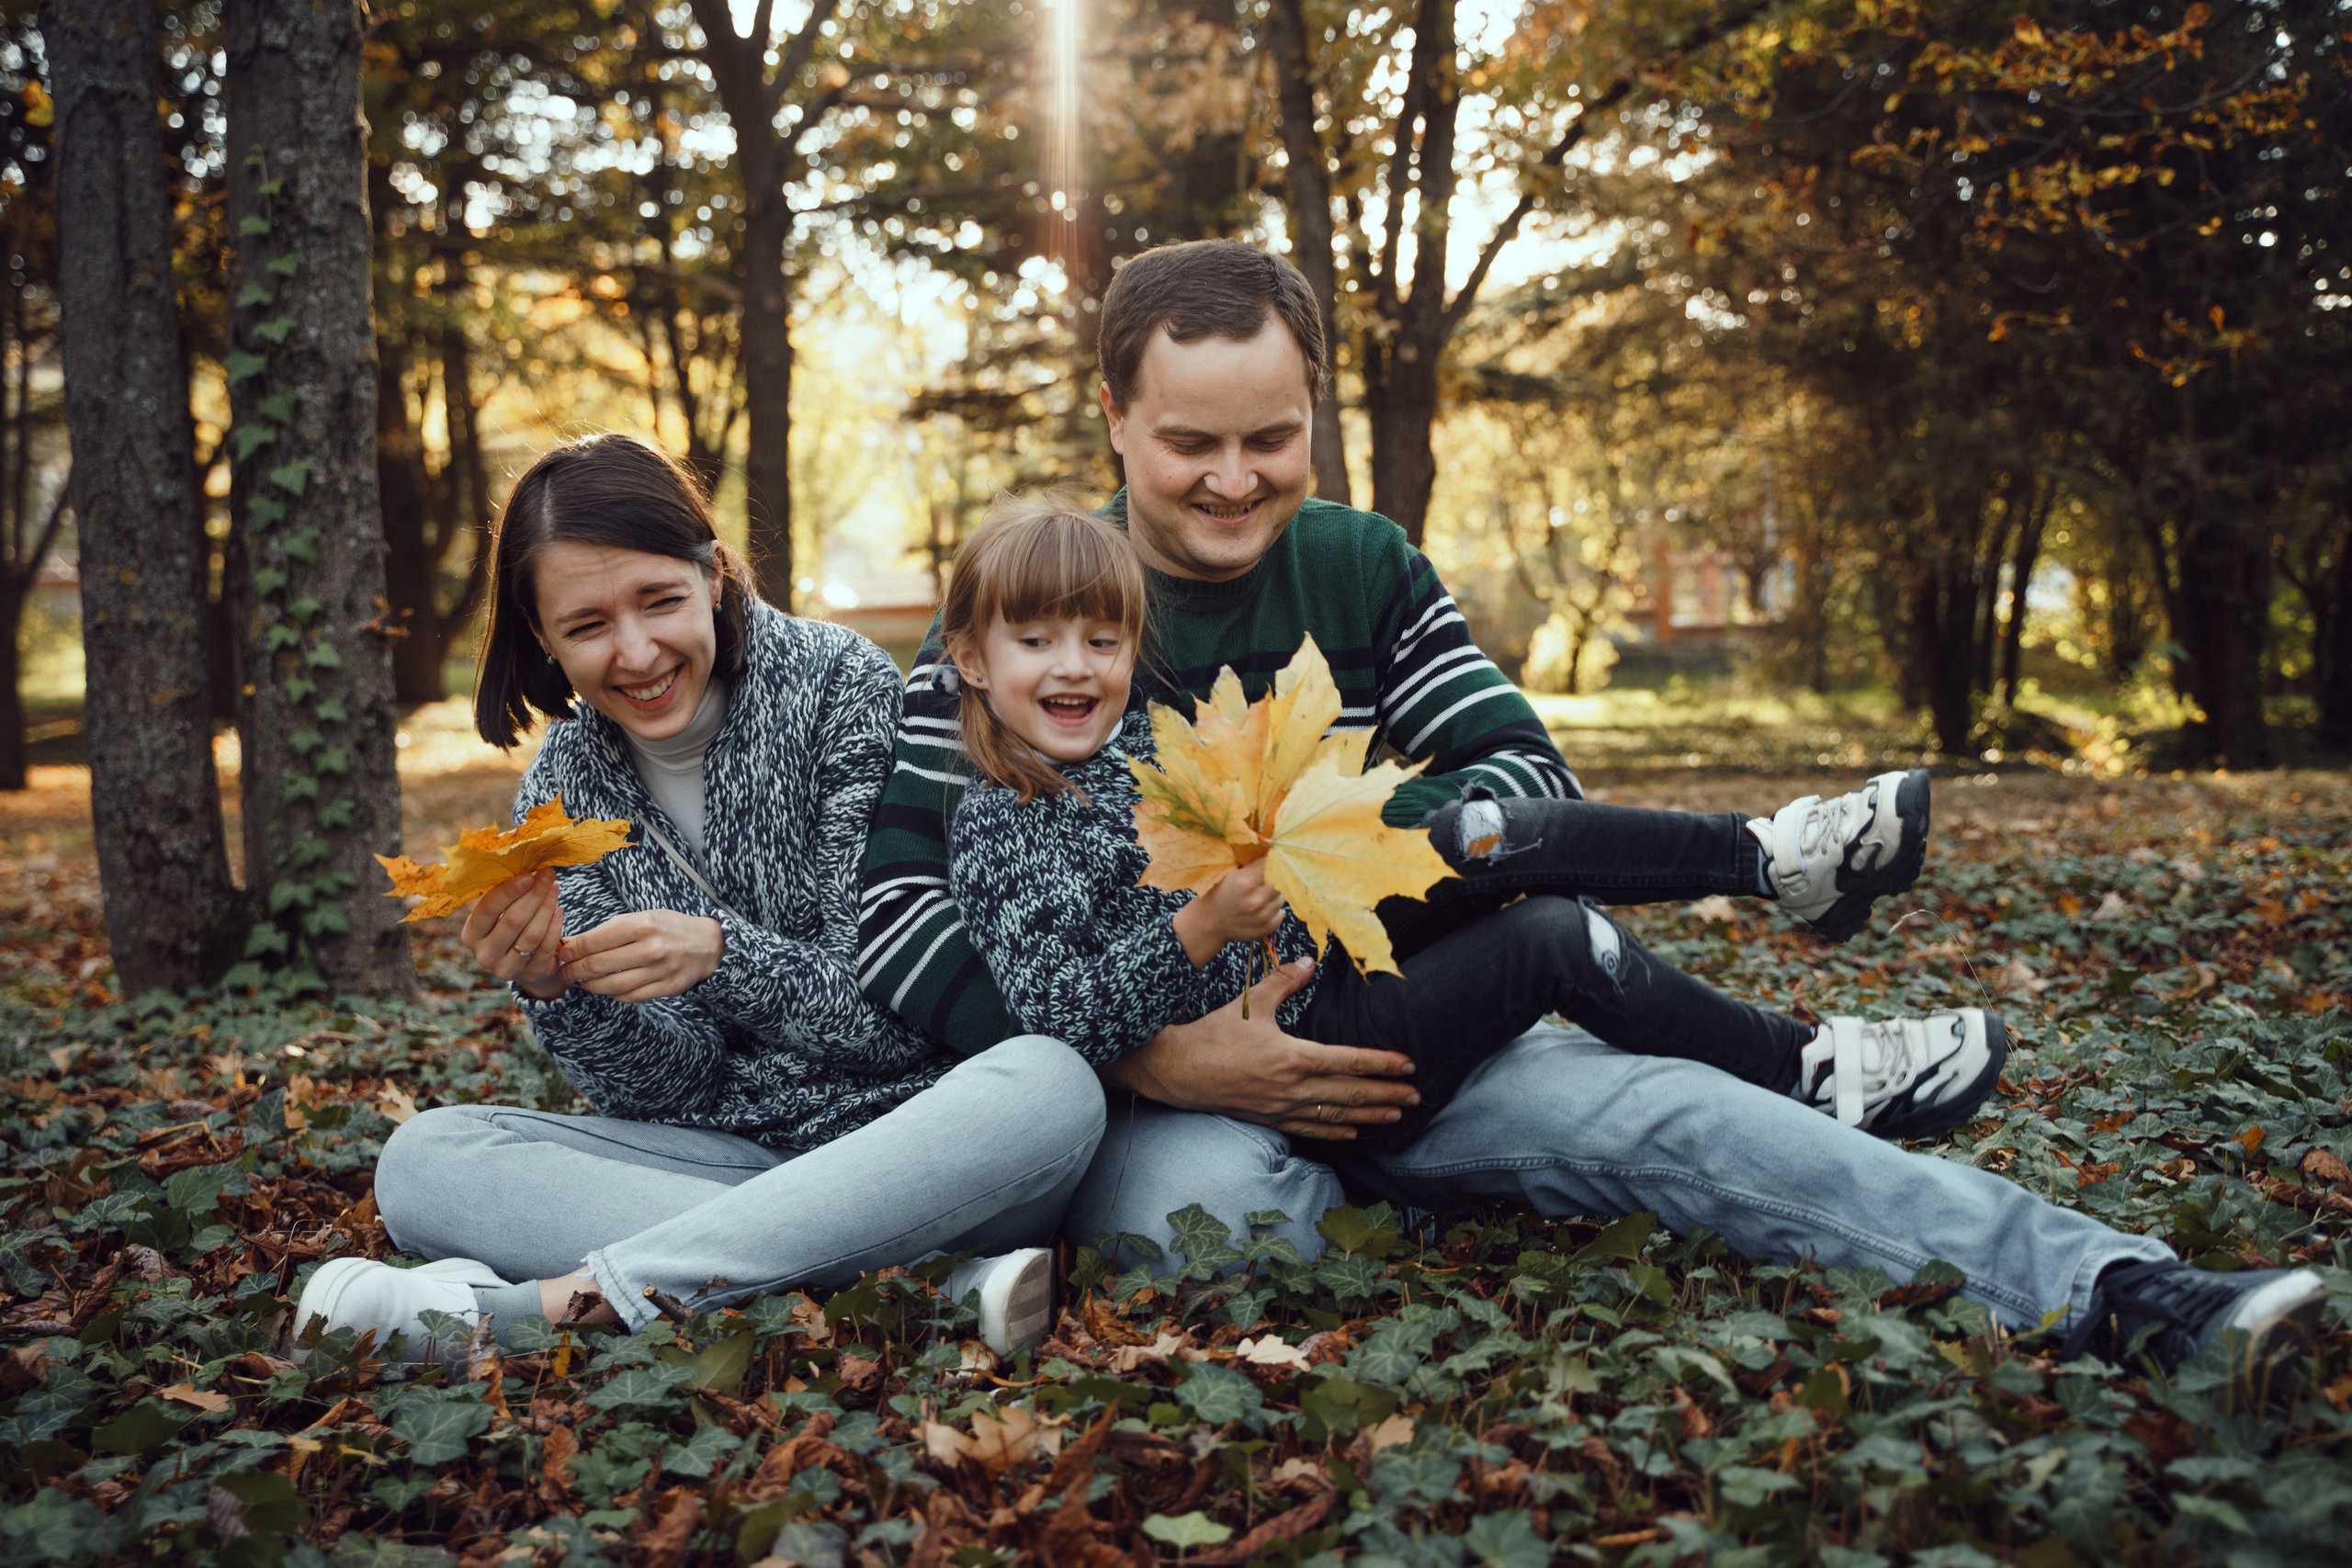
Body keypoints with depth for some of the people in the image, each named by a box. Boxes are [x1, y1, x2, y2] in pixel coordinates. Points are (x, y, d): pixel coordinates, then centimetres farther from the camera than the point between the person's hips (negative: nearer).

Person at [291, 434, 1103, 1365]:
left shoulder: (841, 690, -10)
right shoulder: (561, 798, 2)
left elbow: (902, 1014, -12)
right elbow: (661, 1091, -2)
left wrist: (721, 955, -28)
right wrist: (552, 992, -22)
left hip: (913, 1139, -3)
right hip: (735, 1154, 4)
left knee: (1049, 1086, -35)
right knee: (422, 1161, -16)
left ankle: (542, 1303, -34)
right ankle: (931, 1280, -28)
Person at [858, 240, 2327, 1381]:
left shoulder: (1366, 572, 6)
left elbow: (1533, 784, 0)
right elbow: (898, 912, -16)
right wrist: (1155, 1059, -27)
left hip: (1373, 1032, 2)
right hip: (1136, 1085, -2)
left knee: (1661, 1110, -21)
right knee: (1216, 1200, -38)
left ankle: (2107, 1289, -28)